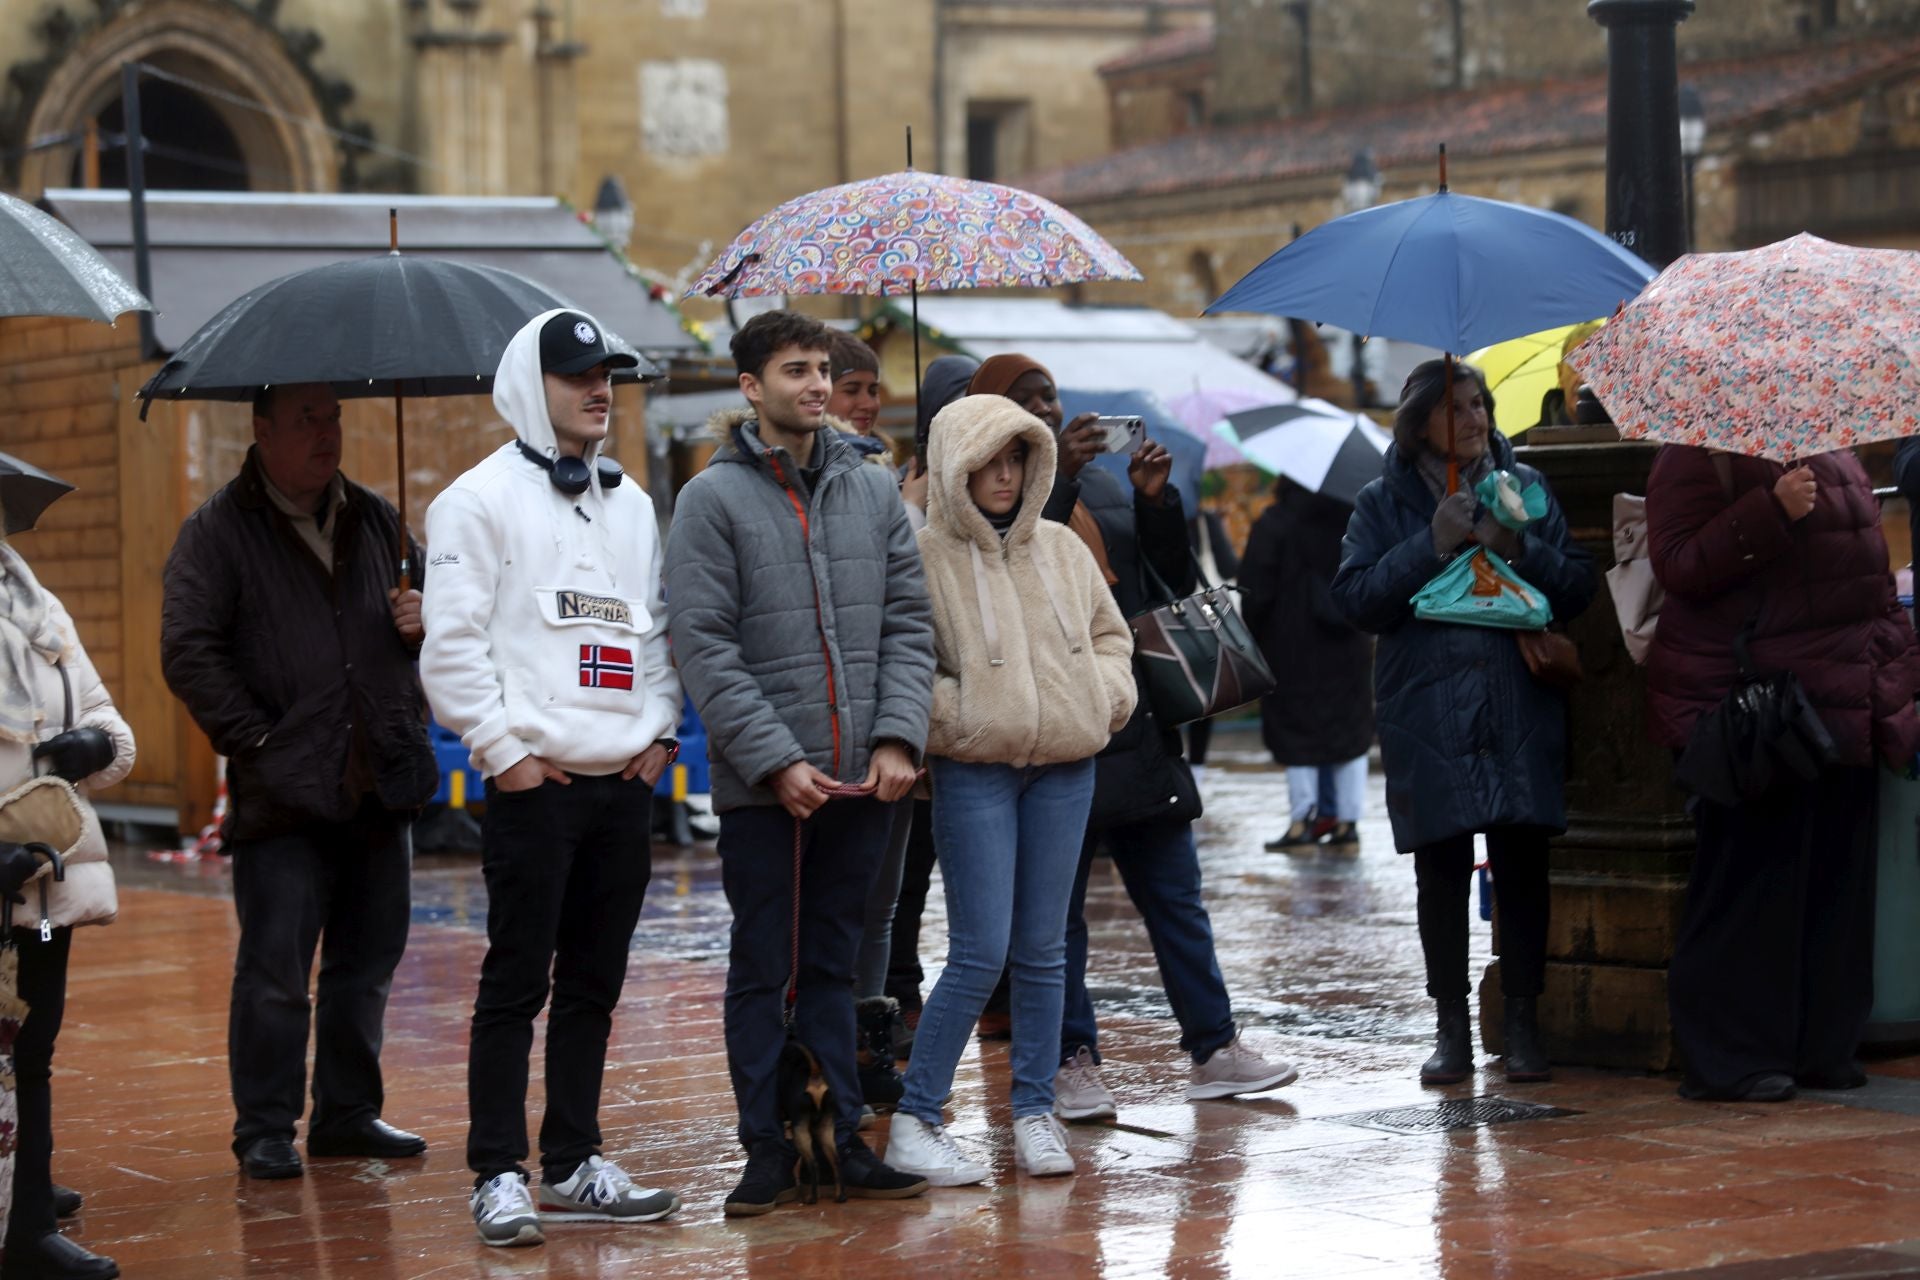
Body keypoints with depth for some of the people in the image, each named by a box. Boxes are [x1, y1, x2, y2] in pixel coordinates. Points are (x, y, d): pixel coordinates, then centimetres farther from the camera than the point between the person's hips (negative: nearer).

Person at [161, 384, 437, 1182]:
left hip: (381, 786, 5)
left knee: (367, 963, 11)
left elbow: (426, 602, 27)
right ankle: (264, 1130, 4)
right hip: (284, 790, -5)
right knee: (274, 972, -5)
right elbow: (188, 652, -7)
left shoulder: (375, 520, 15)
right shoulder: (218, 532, -2)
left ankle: (349, 1114, 22)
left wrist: (424, 621, 3)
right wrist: (255, 739, -12)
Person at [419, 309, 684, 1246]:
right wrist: (505, 748, -12)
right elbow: (452, 642, -9)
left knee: (594, 985, 10)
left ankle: (574, 1167, 18)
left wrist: (659, 729, 8)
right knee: (516, 984, -4)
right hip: (534, 782, -6)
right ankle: (498, 1177, 1)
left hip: (625, 783, 6)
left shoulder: (631, 503, 16)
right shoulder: (482, 499, -4)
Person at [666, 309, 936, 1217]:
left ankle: (844, 1139, 16)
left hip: (863, 777, 4)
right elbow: (705, 647, -9)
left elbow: (908, 622, 9)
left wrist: (897, 737, -5)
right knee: (763, 970, 2)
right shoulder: (714, 500, -4)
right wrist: (776, 761, -15)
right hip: (762, 787, -4)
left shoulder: (872, 491, 10)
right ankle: (767, 1149, 9)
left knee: (834, 964, 11)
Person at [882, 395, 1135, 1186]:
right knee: (980, 955, -9)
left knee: (1043, 950, 9)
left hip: (1065, 769, 5)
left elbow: (1110, 634, 20)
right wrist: (957, 715, -16)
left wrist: (1105, 697, 4)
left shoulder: (1063, 550, 11)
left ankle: (1034, 1112, 17)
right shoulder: (924, 556, -6)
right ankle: (914, 1123, 1)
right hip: (974, 772, -5)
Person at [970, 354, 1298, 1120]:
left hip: (1136, 725, 6)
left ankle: (1214, 1049, 13)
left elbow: (1174, 579, 14)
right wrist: (1058, 477, -25)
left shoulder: (1104, 487, 18)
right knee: (1057, 905, 1)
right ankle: (1072, 1062, 7)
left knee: (1176, 896, 8)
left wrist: (1156, 502, -2)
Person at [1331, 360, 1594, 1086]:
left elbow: (1578, 588, 7)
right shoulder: (1385, 503, 7)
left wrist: (1519, 549, -10)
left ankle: (1523, 1024, 8)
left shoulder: (1526, 488, 11)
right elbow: (1356, 598, -4)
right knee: (1441, 871, 2)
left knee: (1522, 864, 0)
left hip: (1521, 715, 1)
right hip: (1429, 719, -1)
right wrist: (1431, 545, -12)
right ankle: (1452, 1030, 10)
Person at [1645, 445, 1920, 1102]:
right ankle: (1730, 1058, -1)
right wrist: (1774, 510, -23)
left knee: (1839, 876, 6)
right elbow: (1679, 566, -15)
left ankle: (1823, 1048, 14)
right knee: (1751, 877, -7)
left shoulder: (1837, 458, 19)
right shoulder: (1698, 456, -5)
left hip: (1842, 708, 8)